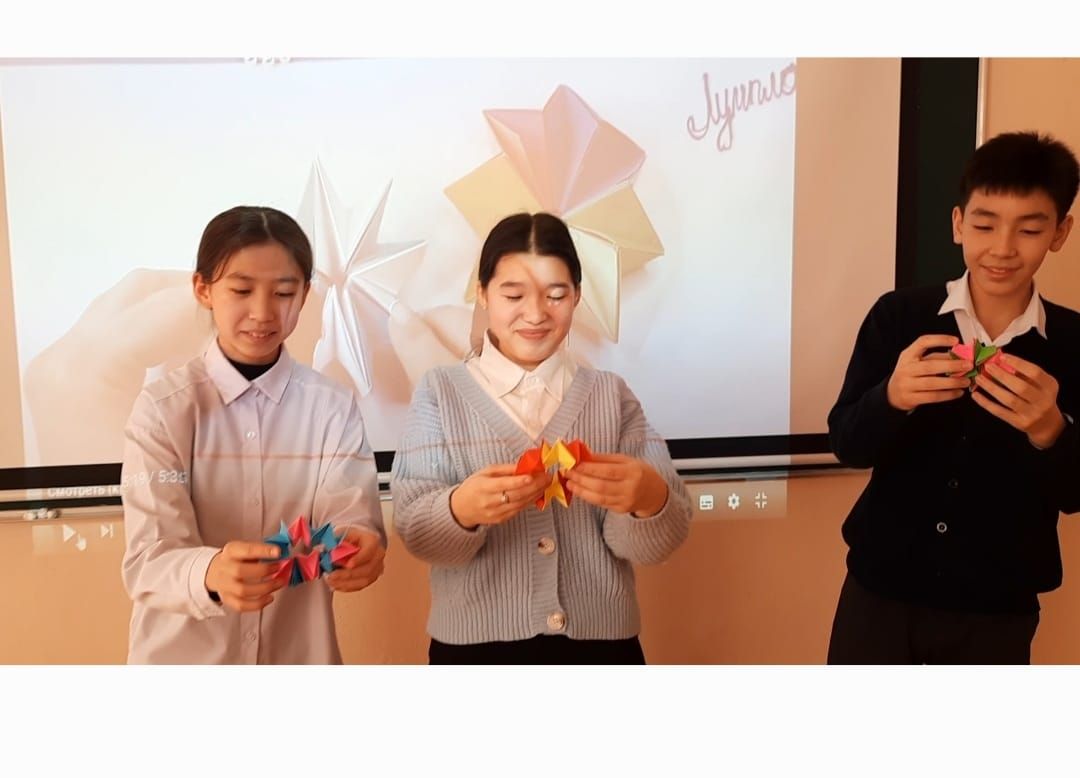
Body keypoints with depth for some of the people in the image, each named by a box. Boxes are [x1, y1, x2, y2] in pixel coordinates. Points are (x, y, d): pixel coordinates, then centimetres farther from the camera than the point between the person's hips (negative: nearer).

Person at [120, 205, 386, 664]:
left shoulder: (334, 407, -8)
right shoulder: (162, 408, -12)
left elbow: (352, 519, -15)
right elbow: (148, 562, -19)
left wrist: (357, 547, -38)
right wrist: (209, 574, -40)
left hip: (299, 656, 2)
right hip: (182, 659, -1)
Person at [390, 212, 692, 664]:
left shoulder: (612, 394, 1)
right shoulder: (440, 392, -1)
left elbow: (657, 544, -5)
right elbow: (415, 531, -9)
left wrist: (649, 500, -28)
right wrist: (461, 509, -31)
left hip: (601, 644, 1)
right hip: (474, 645, -1)